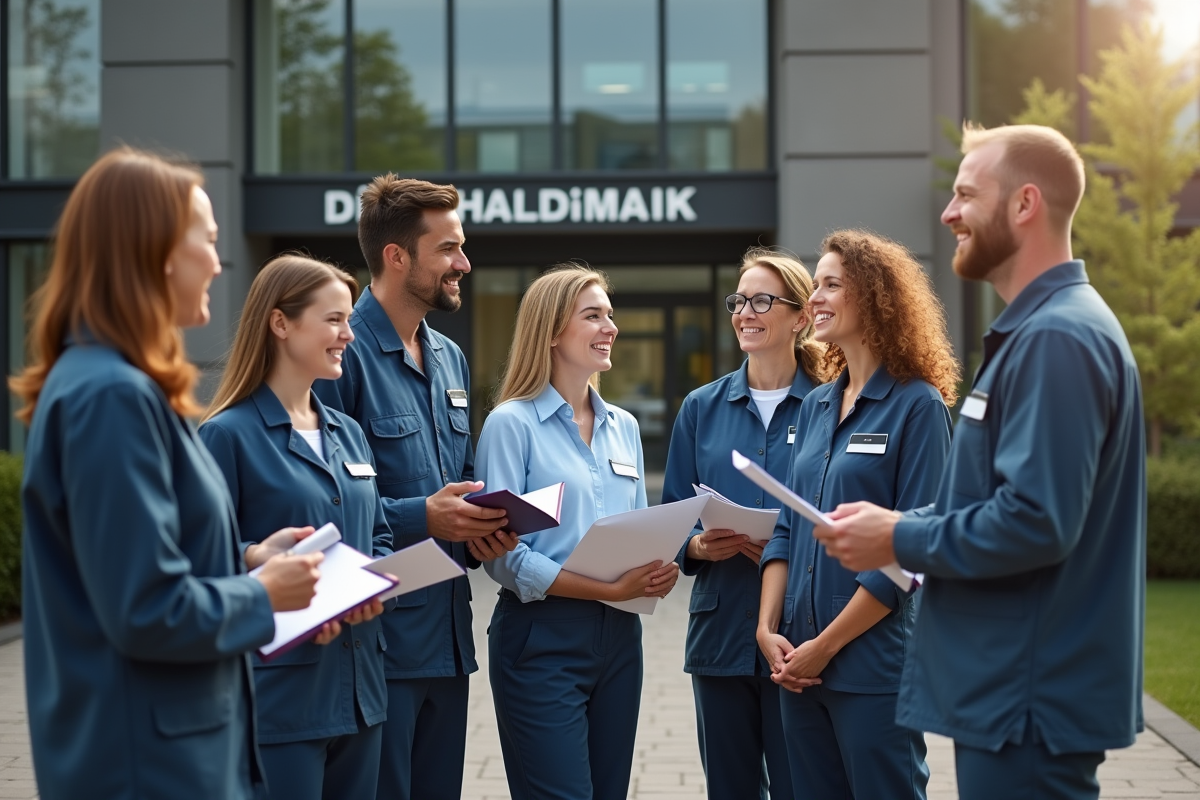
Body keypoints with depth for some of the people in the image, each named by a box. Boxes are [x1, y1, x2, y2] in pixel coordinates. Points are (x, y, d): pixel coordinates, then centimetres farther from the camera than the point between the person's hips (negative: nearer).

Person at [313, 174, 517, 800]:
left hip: (448, 634, 8)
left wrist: (481, 527, 3)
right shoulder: (344, 355, -13)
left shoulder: (449, 359, 16)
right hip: (379, 634, -8)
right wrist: (420, 518, -22)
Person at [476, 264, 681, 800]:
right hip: (542, 635, -6)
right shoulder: (512, 423, -8)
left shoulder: (623, 427, 12)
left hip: (618, 635, 6)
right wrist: (610, 590, -20)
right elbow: (504, 556, -14)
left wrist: (657, 571, -7)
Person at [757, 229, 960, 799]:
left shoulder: (917, 406, -9)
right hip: (800, 664, 6)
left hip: (873, 664, -6)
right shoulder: (815, 408, 12)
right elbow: (787, 527, 11)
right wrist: (768, 629, -2)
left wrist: (826, 646, -14)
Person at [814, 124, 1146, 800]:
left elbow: (1037, 522, -27)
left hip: (1030, 697, -10)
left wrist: (899, 540, -14)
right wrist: (908, 527, 7)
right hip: (1010, 686, 10)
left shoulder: (1056, 339, -19)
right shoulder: (1034, 329, 15)